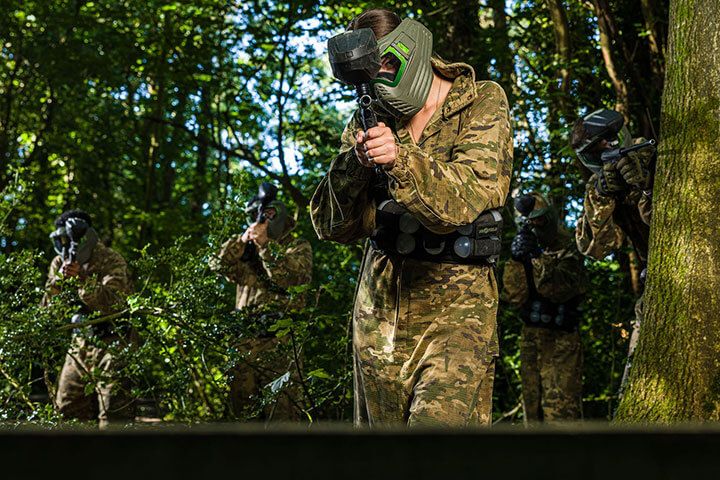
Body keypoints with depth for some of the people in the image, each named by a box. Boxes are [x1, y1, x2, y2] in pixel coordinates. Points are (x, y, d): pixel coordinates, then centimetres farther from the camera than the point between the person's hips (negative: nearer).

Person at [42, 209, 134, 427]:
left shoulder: (111, 261, -12)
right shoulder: (59, 263, 6)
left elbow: (113, 303, -24)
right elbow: (48, 306, 4)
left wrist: (83, 278, -31)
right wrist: (59, 280, -14)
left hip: (111, 342, -7)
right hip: (80, 343, 7)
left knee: (114, 413, -10)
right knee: (67, 408, 8)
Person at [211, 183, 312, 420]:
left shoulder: (299, 247, 11)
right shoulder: (246, 248, 23)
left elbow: (291, 277, -9)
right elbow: (219, 265, 6)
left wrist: (265, 245, -16)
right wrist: (242, 240, -7)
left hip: (278, 341, -4)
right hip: (243, 341, 5)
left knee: (280, 411, -12)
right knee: (242, 411, 3)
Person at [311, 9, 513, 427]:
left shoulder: (483, 105, -4)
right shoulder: (371, 117, 6)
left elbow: (464, 200, -18)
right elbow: (334, 226, 1)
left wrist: (400, 159, -33)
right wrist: (355, 162, -18)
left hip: (455, 305, -5)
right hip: (380, 303, 5)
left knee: (442, 425, -18)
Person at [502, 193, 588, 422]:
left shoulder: (568, 251, -4)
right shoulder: (528, 245, 10)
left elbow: (559, 289, -20)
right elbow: (513, 295, 1)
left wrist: (537, 257, -25)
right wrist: (517, 260, -11)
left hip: (560, 340, -6)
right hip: (530, 337, 6)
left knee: (560, 410, -13)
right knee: (532, 404, 11)